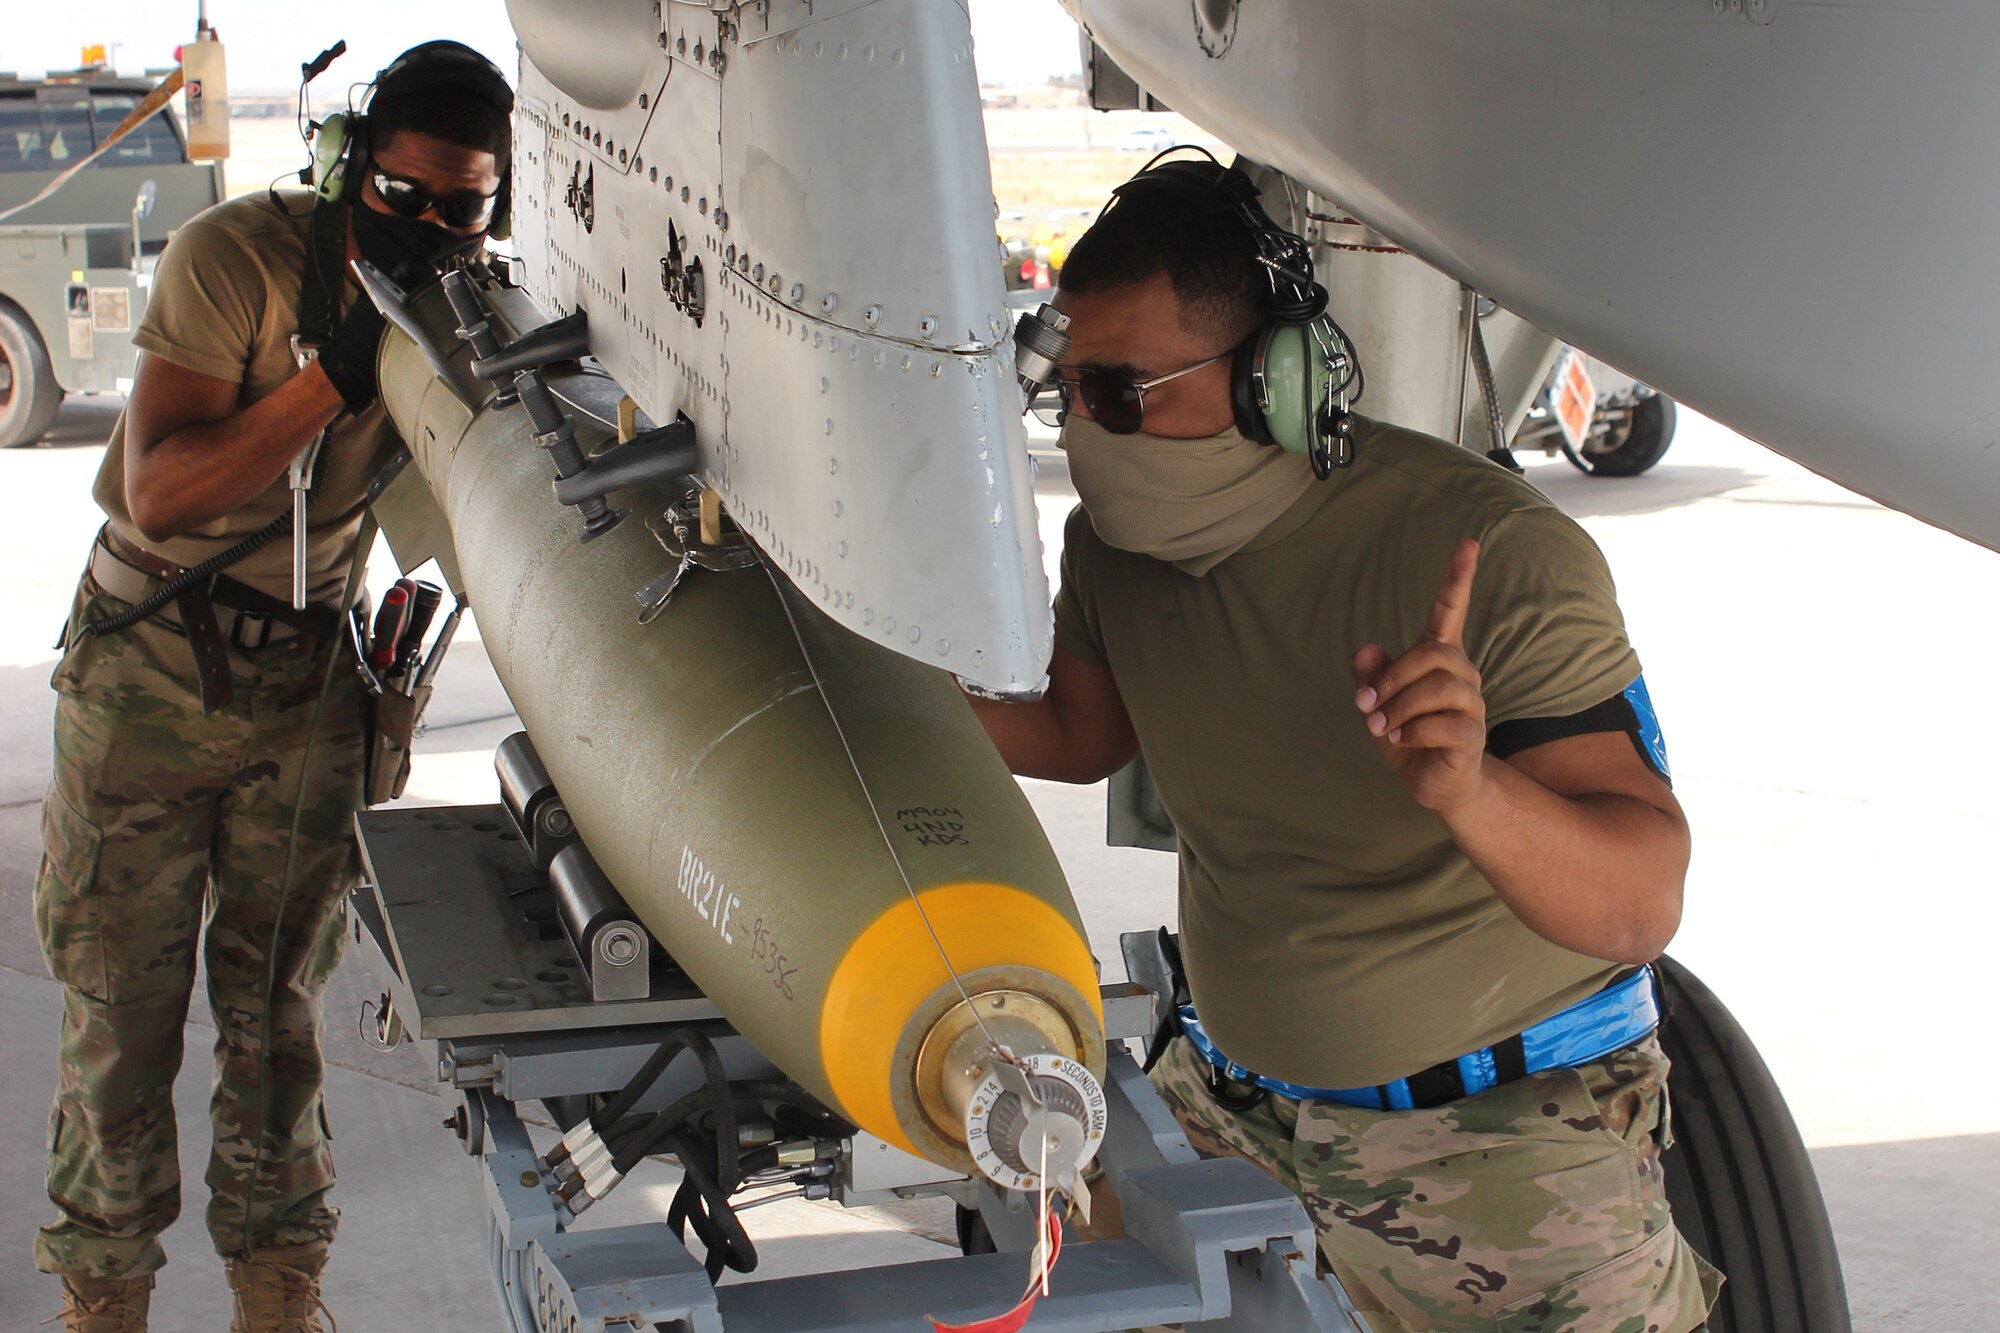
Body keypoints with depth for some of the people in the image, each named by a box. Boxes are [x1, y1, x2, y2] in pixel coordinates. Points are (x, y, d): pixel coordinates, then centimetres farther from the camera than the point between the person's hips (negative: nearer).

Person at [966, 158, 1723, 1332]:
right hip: (1232, 1098, 5)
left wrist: (1467, 793, -50)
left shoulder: (1499, 555, -26)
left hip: (1505, 1131, -5)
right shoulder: (1118, 543, -7)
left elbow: (1641, 903, -31)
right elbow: (1082, 735, 15)